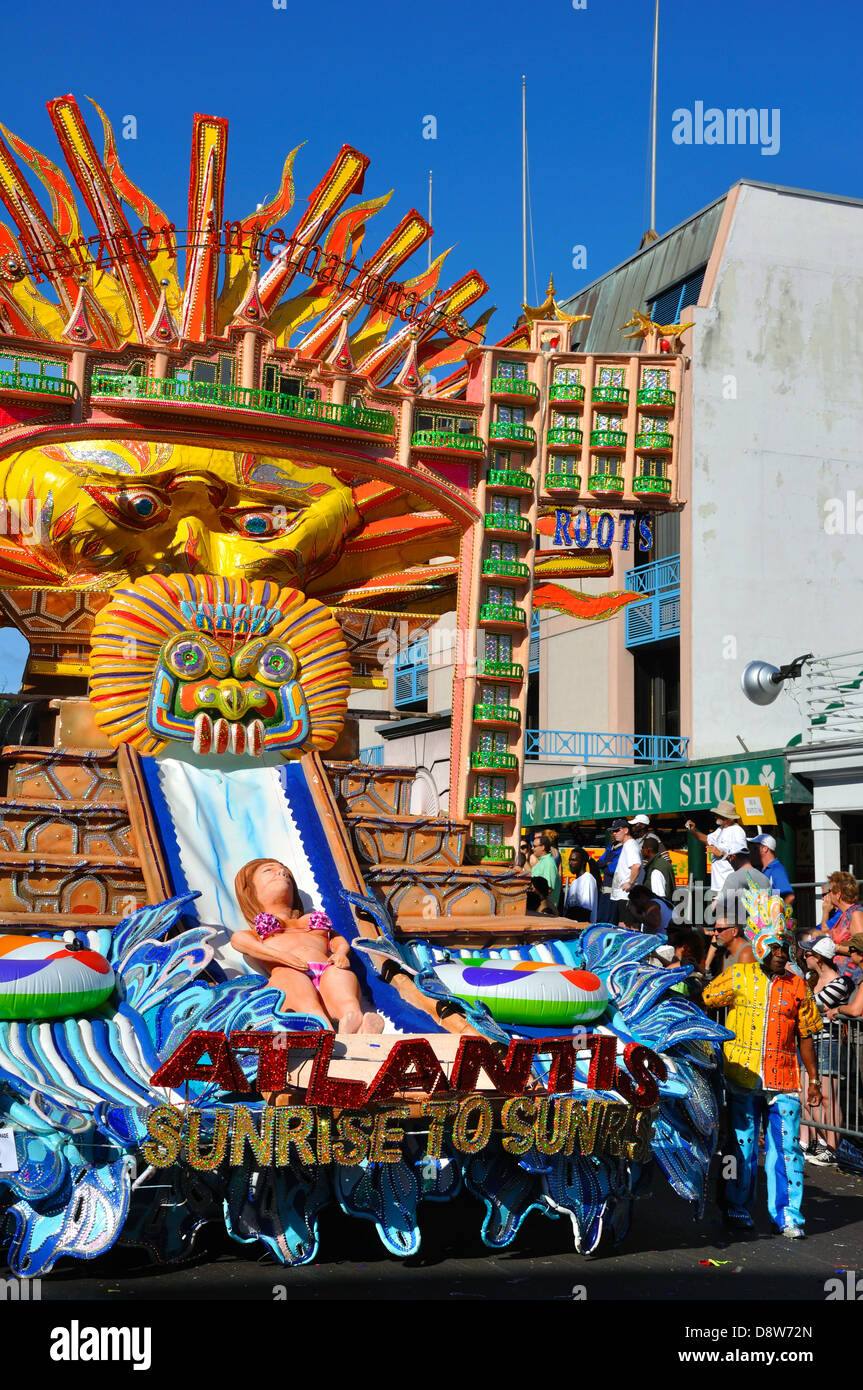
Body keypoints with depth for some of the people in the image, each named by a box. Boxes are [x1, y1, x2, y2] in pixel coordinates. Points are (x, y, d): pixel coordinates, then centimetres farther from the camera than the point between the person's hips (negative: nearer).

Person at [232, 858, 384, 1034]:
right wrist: (280, 956, -10)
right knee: (290, 978, -42)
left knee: (340, 974, -37)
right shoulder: (258, 929, 35)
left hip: (328, 970, 3)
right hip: (288, 973, -2)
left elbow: (339, 940, 30)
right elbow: (238, 939, 10)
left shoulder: (313, 920, 47)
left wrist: (340, 953, 2)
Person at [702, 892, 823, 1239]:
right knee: (742, 1146, 6)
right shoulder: (737, 978, 2)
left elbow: (805, 1037, 11)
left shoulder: (797, 986, 8)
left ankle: (788, 1214, 11)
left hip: (784, 1081, 1)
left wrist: (814, 1079, 8)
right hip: (742, 1078, -1)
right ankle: (738, 1210, 19)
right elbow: (700, 1002, 5)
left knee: (787, 1147, 0)